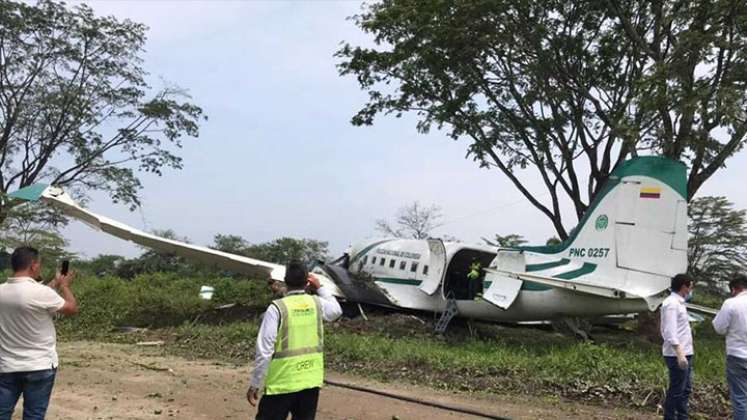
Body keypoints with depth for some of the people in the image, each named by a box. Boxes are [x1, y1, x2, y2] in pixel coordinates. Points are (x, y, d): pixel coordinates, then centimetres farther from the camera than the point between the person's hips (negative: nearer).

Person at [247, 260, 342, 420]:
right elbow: (336, 311, 24)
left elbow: (264, 350, -14)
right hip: (311, 380, 4)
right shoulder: (317, 303, 0)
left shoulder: (277, 308, -13)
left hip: (282, 382, -4)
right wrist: (320, 288, 27)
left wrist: (254, 384, -5)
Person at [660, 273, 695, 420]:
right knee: (676, 391, -3)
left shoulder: (678, 302, 13)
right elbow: (670, 332, -23)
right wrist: (679, 353, -27)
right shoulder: (671, 303, -16)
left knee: (686, 389, 16)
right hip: (677, 355, -10)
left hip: (685, 353, 10)